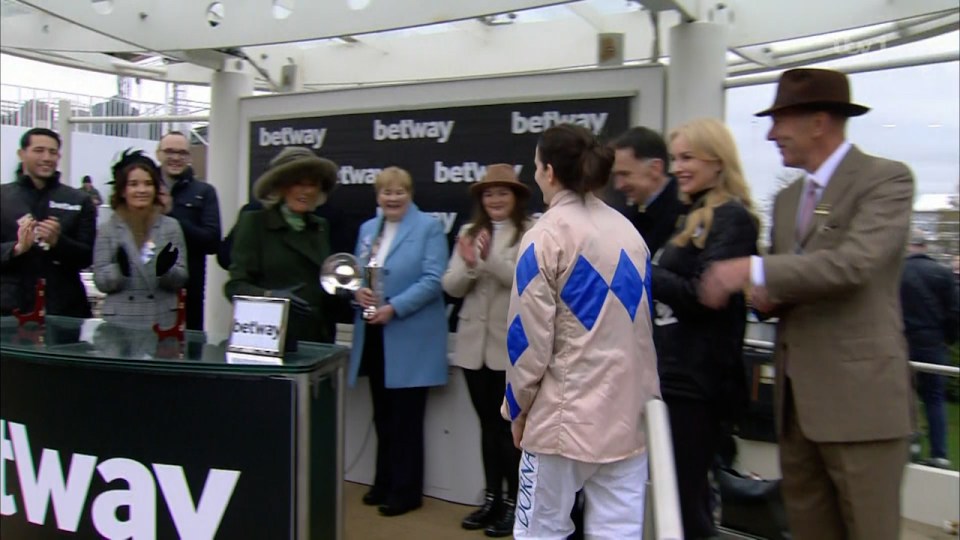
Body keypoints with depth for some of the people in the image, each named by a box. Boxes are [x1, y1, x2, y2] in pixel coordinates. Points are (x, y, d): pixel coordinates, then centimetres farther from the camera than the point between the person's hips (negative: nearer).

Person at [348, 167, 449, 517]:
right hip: (374, 336, 6)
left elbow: (432, 280, -14)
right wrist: (358, 292, -8)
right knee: (382, 415, 16)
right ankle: (385, 483, 30)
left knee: (405, 418, 3)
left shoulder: (428, 227, -6)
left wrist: (394, 308, -20)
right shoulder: (367, 228, 14)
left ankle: (406, 491, 16)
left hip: (409, 340, -6)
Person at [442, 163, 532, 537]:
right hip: (474, 343, 5)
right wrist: (468, 265, -15)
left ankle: (514, 501, 17)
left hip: (511, 345, -5)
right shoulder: (468, 233, 9)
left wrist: (491, 258, -23)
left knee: (509, 424, 3)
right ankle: (491, 497, 26)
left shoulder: (531, 234, -8)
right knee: (488, 424, 15)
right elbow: (451, 287, 4)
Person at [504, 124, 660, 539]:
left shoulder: (546, 235, -10)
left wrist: (518, 406, 2)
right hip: (628, 410, 6)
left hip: (565, 413, -6)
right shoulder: (629, 232, 8)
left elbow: (530, 338, -11)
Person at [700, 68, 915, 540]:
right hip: (797, 395, 7)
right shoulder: (787, 199, 17)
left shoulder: (886, 179, -6)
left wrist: (752, 269, -21)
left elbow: (854, 263, -22)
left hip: (859, 394, -7)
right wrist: (766, 295, -2)